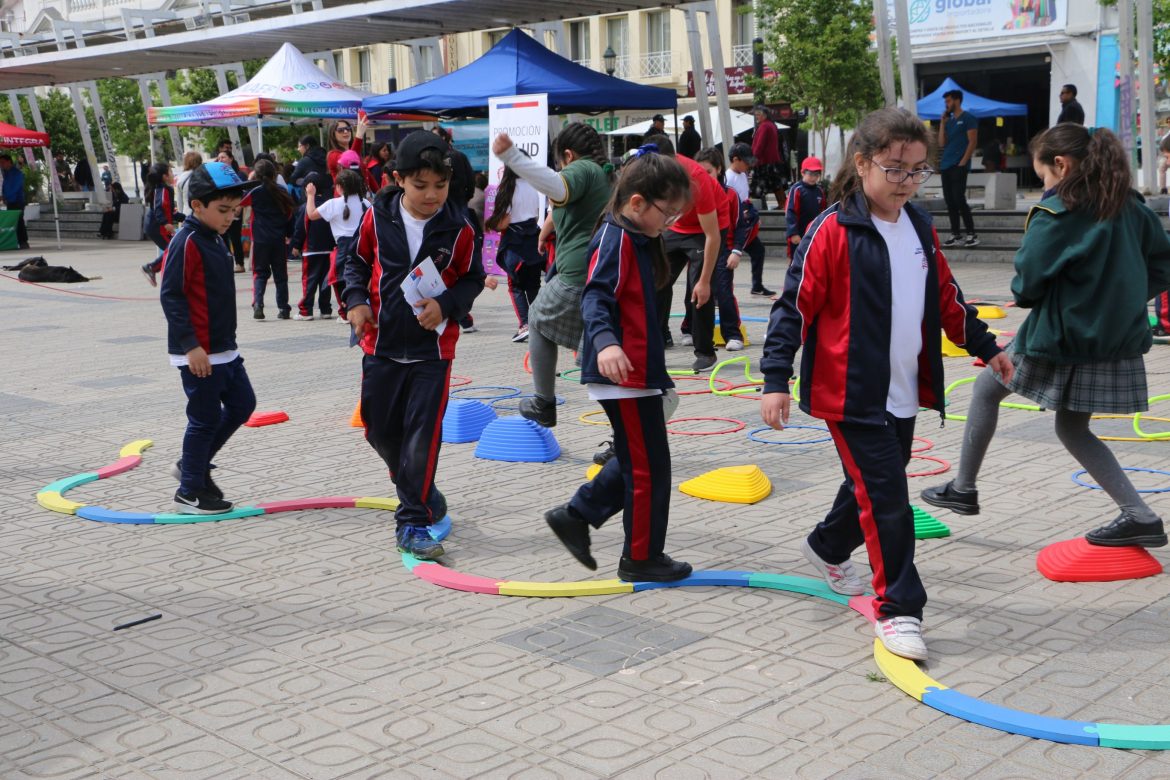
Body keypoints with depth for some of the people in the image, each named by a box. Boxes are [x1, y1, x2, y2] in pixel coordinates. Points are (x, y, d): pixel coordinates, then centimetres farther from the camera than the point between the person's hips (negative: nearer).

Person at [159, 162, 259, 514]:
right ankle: (190, 492, 12)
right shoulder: (187, 242, -16)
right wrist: (191, 345, -22)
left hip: (223, 347, 10)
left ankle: (194, 465, 27)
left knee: (242, 404, 15)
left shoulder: (215, 239, 13)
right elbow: (170, 295, -20)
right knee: (205, 418, -2)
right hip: (197, 352, -10)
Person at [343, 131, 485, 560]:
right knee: (381, 430, 12)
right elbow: (357, 262, 10)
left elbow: (472, 279, 1)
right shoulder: (378, 217, -5)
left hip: (432, 348, -3)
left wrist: (445, 305, -16)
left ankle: (413, 521, 4)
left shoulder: (459, 228, -10)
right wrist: (356, 301, -6)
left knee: (422, 435, -6)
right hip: (381, 344, 3)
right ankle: (420, 493, 37)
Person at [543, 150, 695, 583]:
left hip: (638, 370, 10)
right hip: (624, 373, -10)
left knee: (635, 460, 19)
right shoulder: (617, 239, -15)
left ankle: (575, 515, 24)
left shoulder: (636, 238, 15)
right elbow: (595, 297, -27)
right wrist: (605, 342, -44)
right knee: (649, 465, -1)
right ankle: (641, 558, 11)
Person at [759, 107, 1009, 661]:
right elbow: (794, 306, -14)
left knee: (875, 485, 21)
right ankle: (897, 609, 3)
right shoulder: (832, 231, -14)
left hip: (904, 391, 7)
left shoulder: (921, 228, 8)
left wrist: (985, 346, 26)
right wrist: (775, 379, -19)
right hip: (851, 393, -7)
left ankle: (829, 547, 47)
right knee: (886, 496, -8)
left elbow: (947, 298, 21)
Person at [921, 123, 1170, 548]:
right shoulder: (1130, 206, 6)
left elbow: (1027, 283, -18)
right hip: (1118, 341, 7)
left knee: (986, 389, 16)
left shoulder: (1055, 213, -15)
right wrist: (1118, 298, 11)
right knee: (1073, 429, 20)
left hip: (1060, 337, -7)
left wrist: (1023, 294, 4)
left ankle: (963, 488, 24)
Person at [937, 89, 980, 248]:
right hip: (945, 166, 7)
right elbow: (941, 143, 12)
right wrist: (942, 123, 7)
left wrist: (962, 163, -15)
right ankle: (955, 234, 10)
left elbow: (972, 142, -9)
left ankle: (972, 234, -7)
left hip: (959, 166, -7)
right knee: (949, 201, 5)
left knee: (959, 199, -12)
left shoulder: (968, 118, -3)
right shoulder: (949, 121, 18)